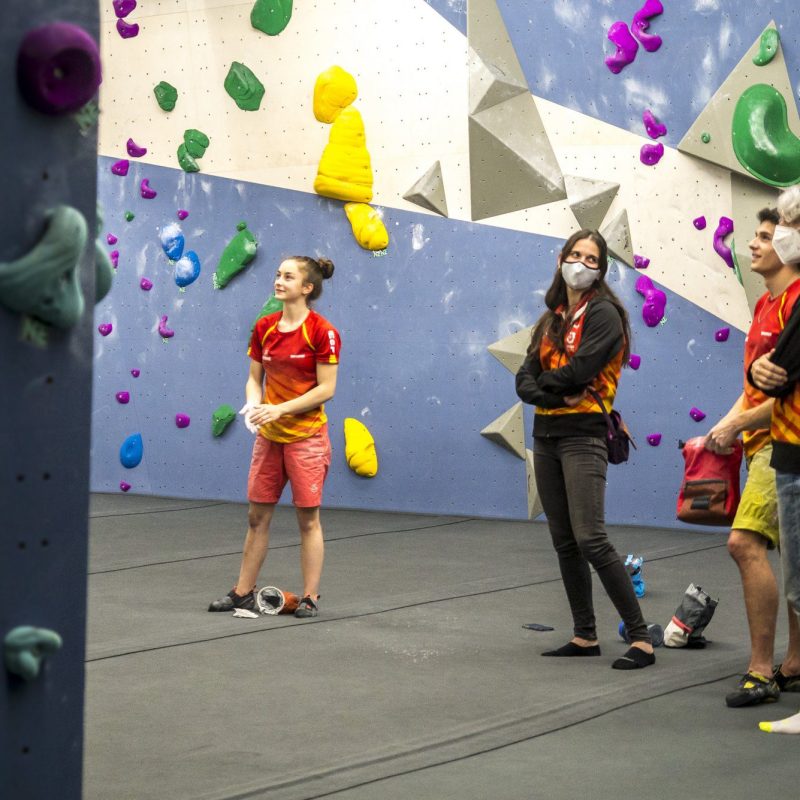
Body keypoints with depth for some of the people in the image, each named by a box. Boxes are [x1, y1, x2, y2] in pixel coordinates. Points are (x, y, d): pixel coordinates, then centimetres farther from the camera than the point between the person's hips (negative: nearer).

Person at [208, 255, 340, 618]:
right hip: (269, 435, 6)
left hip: (306, 435, -6)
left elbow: (326, 388, -14)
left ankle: (310, 597, 9)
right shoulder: (263, 328, 6)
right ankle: (243, 592, 19)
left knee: (307, 518, 1)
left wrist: (280, 409, -19)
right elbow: (255, 378, 11)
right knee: (257, 516, 10)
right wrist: (254, 405, -10)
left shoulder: (322, 332, -12)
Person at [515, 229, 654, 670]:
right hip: (546, 436, 8)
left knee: (590, 539, -16)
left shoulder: (603, 313, -6)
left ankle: (641, 639, -12)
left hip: (583, 437, -8)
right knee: (564, 544, 9)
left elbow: (578, 371, -18)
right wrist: (558, 395, -13)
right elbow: (525, 380, 6)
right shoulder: (551, 319, 15)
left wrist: (544, 382, 0)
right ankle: (585, 636, 16)